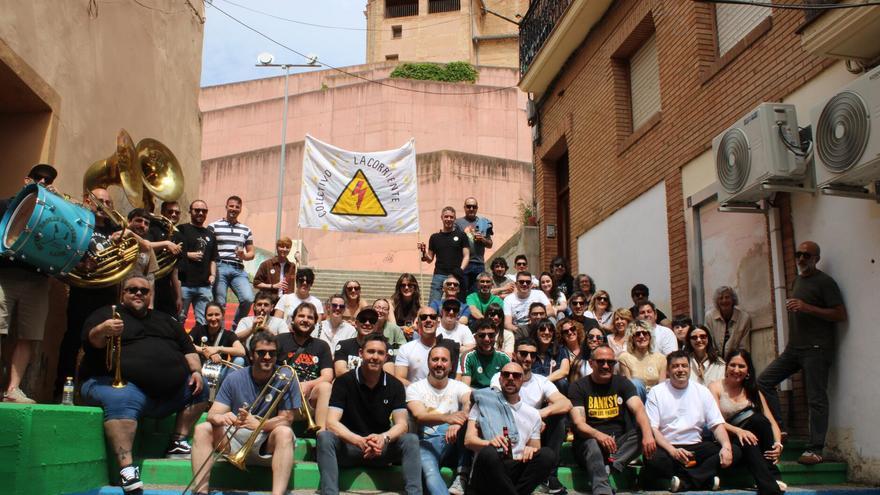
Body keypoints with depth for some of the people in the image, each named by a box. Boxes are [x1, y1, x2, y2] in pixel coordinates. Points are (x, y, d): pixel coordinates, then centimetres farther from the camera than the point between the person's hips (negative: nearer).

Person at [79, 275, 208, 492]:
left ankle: (178, 442, 3)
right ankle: (126, 468, -44)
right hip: (123, 384, -6)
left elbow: (188, 350, 24)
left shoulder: (165, 320, 26)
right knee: (122, 402, -37)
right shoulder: (106, 314, 9)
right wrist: (102, 331, -34)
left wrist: (196, 371, 5)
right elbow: (91, 339, -11)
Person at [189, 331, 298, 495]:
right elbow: (212, 414, -6)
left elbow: (286, 419, -13)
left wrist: (258, 424, -31)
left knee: (284, 433, -34)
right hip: (235, 438, 3)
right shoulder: (235, 378, -1)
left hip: (267, 443, -3)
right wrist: (220, 418, -31)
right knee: (202, 429, -18)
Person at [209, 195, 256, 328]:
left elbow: (252, 253, 20)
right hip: (220, 268, -2)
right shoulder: (214, 226, 7)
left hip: (238, 269, 3)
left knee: (248, 299, -14)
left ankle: (235, 327, 7)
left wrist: (244, 256, -3)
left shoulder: (246, 230, 18)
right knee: (219, 303, -5)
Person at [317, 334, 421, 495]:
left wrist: (384, 438, -34)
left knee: (411, 440, -25)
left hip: (381, 449, 2)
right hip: (348, 447, -2)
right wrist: (360, 441, -37)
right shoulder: (344, 382, -8)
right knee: (325, 437, -32)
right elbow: (331, 422, -19)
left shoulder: (395, 385, 0)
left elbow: (402, 424, -9)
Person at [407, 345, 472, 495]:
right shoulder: (414, 388, 5)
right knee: (429, 471, -35)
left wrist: (459, 421, -39)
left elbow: (471, 404, -15)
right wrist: (446, 418, -37)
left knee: (469, 416, -25)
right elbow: (419, 416, -15)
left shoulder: (459, 387, 10)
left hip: (455, 446, 2)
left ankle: (463, 476, -26)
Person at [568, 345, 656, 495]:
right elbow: (578, 423, -13)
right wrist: (598, 435, -36)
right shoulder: (578, 387, -1)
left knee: (643, 432, -24)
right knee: (591, 444, -37)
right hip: (589, 440, -3)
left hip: (619, 443, 3)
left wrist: (647, 434, -33)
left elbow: (638, 409, -11)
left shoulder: (622, 383, 7)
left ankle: (609, 468, -34)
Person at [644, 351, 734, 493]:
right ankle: (705, 479, -23)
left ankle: (684, 482, -26)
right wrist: (672, 451, -22)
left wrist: (726, 446, -16)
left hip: (696, 447, 3)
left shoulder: (702, 391, 11)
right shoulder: (656, 392, 3)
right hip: (666, 447, -3)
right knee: (653, 459, -37)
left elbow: (717, 425, 6)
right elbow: (652, 428, -5)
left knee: (734, 452, -21)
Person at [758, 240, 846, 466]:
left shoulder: (825, 282, -6)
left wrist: (807, 308, -19)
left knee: (816, 398, -6)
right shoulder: (798, 279, 19)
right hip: (794, 347, 8)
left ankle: (815, 449, -2)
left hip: (816, 349, -8)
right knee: (764, 381, 1)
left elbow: (840, 314, -14)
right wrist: (792, 307, 14)